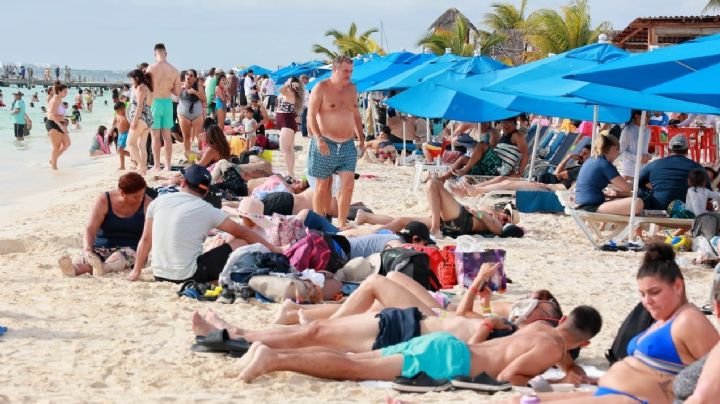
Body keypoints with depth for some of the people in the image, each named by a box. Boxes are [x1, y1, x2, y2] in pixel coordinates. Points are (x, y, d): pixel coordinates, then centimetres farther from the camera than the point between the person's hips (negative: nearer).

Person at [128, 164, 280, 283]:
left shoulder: (158, 202, 3)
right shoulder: (207, 210, -4)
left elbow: (146, 240, 9)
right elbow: (242, 232, 1)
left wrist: (136, 271, 21)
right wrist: (272, 249, 11)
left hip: (159, 275, 5)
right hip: (188, 276, -5)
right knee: (240, 242, 6)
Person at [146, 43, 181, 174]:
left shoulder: (152, 68, -11)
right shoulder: (174, 70, 0)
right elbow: (177, 92, 5)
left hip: (154, 102, -4)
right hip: (168, 103, 4)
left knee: (155, 136, 3)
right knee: (167, 135, 10)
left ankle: (157, 165, 4)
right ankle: (168, 165, 12)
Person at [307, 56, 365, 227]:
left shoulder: (352, 88, 13)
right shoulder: (321, 88, -5)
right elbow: (311, 115, -9)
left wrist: (361, 139, 17)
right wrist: (318, 138, -21)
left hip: (348, 145, 5)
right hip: (325, 145, -5)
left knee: (348, 184, -7)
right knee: (323, 186, 2)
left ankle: (342, 223, 1)